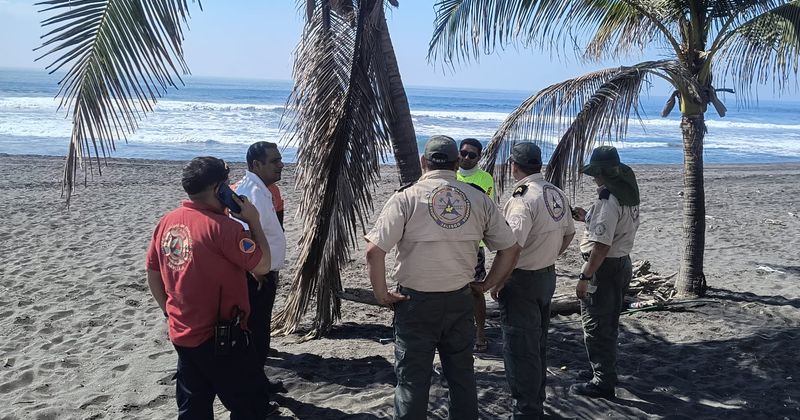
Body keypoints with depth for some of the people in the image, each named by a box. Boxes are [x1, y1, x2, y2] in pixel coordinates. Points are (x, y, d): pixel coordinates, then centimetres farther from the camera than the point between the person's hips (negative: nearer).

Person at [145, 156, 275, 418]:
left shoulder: (166, 223, 1)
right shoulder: (221, 227, -22)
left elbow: (152, 275, 10)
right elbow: (263, 265, -17)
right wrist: (253, 221, -8)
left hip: (182, 335, 8)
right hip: (220, 338, -7)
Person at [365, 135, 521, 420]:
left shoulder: (407, 198, -10)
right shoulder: (479, 200, 0)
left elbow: (374, 250, -16)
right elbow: (511, 248, 4)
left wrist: (381, 294, -5)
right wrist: (488, 286, 12)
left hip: (417, 301, -3)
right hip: (460, 300, 3)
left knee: (412, 379, 7)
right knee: (462, 375, 18)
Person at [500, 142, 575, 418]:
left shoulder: (523, 199, -23)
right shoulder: (557, 194, 4)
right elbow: (569, 233, 15)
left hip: (522, 281, -9)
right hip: (547, 276, 9)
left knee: (520, 349, 2)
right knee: (538, 344, 21)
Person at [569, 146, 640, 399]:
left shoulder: (608, 201, -24)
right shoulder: (628, 196, 7)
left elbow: (601, 245, -27)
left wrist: (585, 277, -23)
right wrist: (588, 218, 15)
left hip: (604, 267, -10)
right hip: (622, 263, 10)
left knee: (596, 327, 1)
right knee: (609, 324, 22)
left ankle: (602, 383, 9)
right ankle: (606, 372, 36)